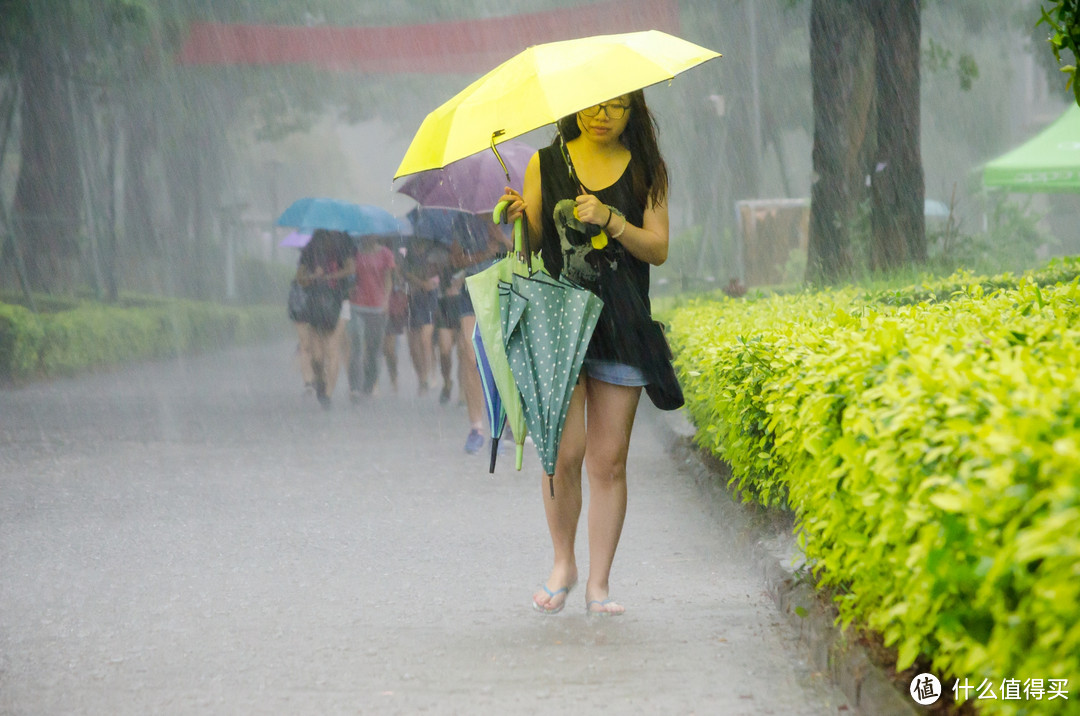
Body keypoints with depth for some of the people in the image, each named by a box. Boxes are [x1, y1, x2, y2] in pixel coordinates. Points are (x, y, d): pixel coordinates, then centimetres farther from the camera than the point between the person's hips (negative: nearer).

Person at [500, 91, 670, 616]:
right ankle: (563, 564, 11)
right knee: (564, 450, -11)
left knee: (609, 461, 0)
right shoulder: (546, 164, 7)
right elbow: (531, 243, 7)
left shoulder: (646, 172, 7)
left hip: (619, 326, 1)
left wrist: (610, 220, -14)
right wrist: (520, 218, -14)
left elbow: (658, 249, 1)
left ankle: (599, 583, 7)